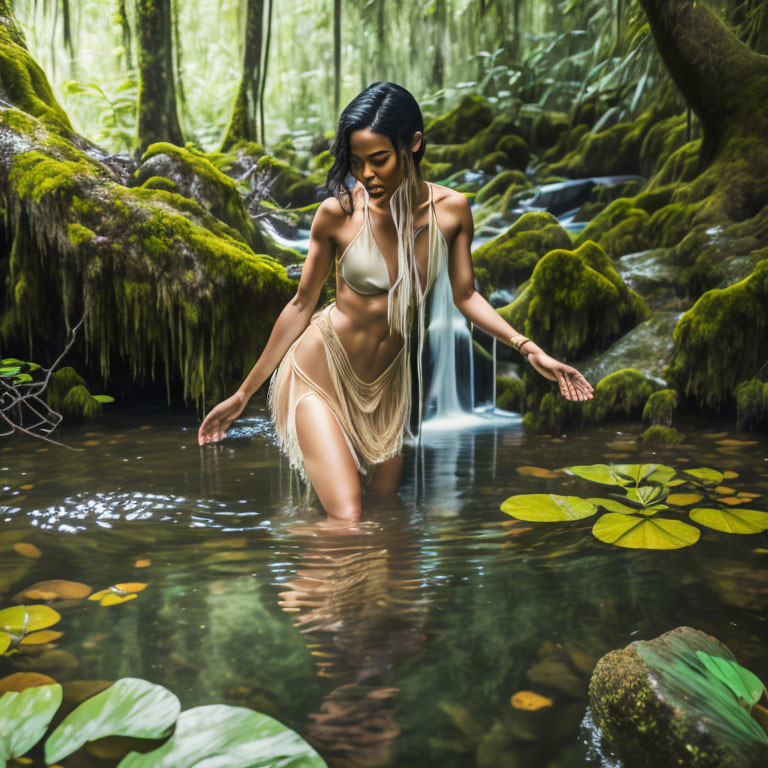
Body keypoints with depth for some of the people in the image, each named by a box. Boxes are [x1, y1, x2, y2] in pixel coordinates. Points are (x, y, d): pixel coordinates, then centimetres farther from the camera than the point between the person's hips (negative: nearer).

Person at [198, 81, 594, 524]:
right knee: (347, 520, -15)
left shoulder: (452, 209, -7)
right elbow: (302, 305, -5)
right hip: (321, 369, -4)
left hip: (388, 380, 4)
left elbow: (465, 295, 4)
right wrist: (244, 394, -1)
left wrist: (529, 348, -8)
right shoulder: (338, 213, -15)